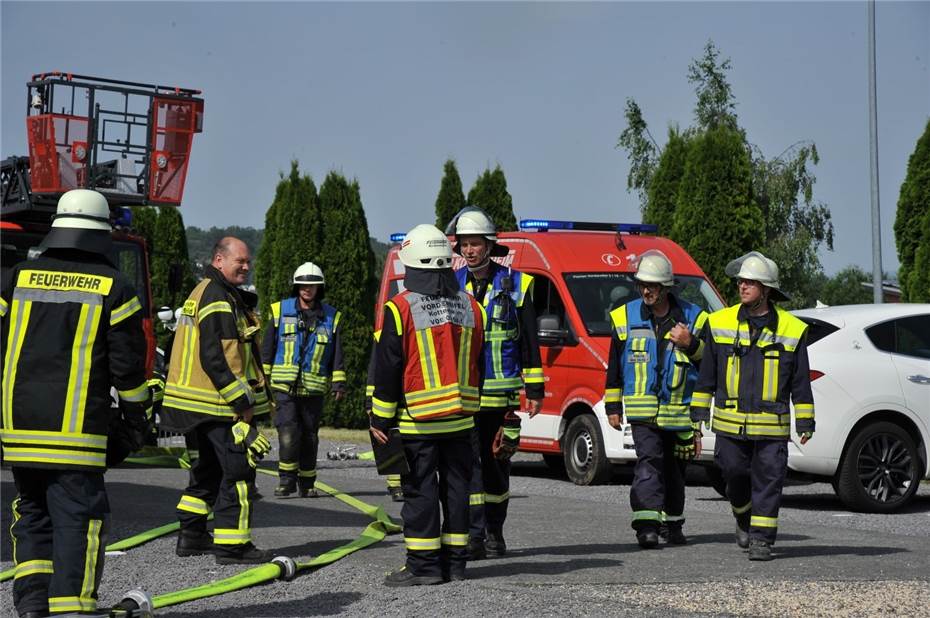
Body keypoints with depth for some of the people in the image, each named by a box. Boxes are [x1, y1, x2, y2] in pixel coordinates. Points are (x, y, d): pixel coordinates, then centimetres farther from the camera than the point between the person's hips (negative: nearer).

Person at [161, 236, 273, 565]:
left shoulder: (204, 293, 19)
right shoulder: (219, 300, -16)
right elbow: (216, 360, -23)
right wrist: (243, 406, -21)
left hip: (200, 404, 11)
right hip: (222, 406, -11)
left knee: (210, 468, 19)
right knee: (238, 470, -7)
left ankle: (191, 536, 25)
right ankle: (232, 544, -5)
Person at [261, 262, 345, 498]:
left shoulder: (331, 317, 7)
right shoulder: (280, 311, 5)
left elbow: (337, 354, 9)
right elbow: (267, 348, 8)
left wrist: (338, 383, 1)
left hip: (314, 389, 2)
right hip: (284, 386, -1)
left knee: (309, 437, 7)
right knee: (288, 433, -14)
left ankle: (306, 483, 17)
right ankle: (287, 479, -2)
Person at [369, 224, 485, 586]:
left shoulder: (401, 308, -10)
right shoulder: (470, 307, 7)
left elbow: (387, 369, -9)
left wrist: (380, 420, -3)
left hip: (417, 420, -5)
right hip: (460, 419, 5)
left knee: (420, 491, -1)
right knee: (456, 487, 10)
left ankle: (423, 565, -1)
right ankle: (454, 562, 14)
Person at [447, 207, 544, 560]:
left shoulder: (515, 285, 4)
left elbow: (529, 342, 5)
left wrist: (534, 389, 1)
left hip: (502, 393, 0)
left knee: (497, 464, 8)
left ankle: (494, 534, 20)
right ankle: (474, 535, -9)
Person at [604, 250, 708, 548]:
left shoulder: (693, 317, 3)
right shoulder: (625, 317, 5)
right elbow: (614, 366, 12)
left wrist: (690, 344, -17)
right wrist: (612, 406, 10)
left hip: (680, 409, 1)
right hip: (642, 409, -1)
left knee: (674, 469, 11)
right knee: (649, 461, -17)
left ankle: (672, 523, 26)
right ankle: (647, 524, -23)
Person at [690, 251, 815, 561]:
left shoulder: (792, 329, 2)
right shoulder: (720, 323, 5)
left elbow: (801, 382, 5)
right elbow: (707, 374, 10)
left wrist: (805, 424, 3)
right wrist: (699, 413, 8)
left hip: (772, 424, -1)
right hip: (730, 422, 2)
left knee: (768, 480, -2)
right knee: (735, 475, 9)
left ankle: (761, 539, 5)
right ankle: (744, 517, 36)